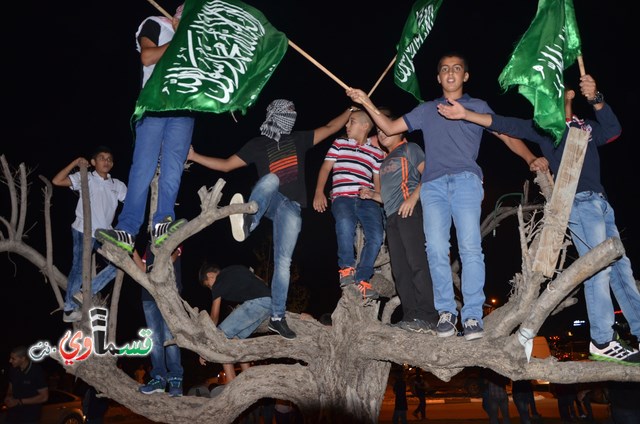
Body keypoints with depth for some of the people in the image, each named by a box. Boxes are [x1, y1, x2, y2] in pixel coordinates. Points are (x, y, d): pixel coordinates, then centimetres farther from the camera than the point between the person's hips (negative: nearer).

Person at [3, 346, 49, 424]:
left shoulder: (37, 371, -18)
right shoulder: (13, 370, -3)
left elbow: (44, 397, -16)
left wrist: (19, 401, -19)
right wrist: (8, 397, -7)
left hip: (30, 417, -5)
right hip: (13, 414, 5)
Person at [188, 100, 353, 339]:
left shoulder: (298, 139, 15)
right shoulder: (258, 145, 8)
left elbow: (330, 128, 15)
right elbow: (226, 165, 8)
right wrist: (194, 157, -1)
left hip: (291, 207, 1)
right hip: (268, 202, -1)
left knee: (283, 261, -5)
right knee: (271, 178, -35)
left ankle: (277, 317, 0)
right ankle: (247, 221, -56)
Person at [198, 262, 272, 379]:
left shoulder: (218, 283, 7)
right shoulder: (237, 269, 28)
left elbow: (214, 317, 11)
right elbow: (261, 282, 26)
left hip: (257, 302, -8)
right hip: (270, 301, 8)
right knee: (236, 337, 18)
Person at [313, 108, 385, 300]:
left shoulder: (377, 153, 19)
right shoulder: (339, 143, 19)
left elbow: (378, 181, 18)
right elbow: (325, 168, 12)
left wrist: (377, 198, 1)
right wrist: (319, 192, -2)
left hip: (367, 199, 2)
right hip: (342, 197, -1)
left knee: (376, 235, -20)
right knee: (345, 223, -35)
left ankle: (362, 279, -7)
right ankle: (347, 267, -18)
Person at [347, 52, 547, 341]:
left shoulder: (478, 107, 21)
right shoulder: (426, 110, 27)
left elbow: (507, 136, 13)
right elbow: (389, 128, 25)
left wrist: (530, 159, -4)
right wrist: (367, 103, 17)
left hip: (465, 181, -2)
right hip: (432, 186, 2)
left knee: (470, 247, -15)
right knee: (436, 250, -10)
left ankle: (473, 316, -11)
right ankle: (446, 311, 1)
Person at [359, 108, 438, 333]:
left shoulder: (409, 149, 9)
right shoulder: (385, 162, 29)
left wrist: (413, 197, -16)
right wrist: (372, 195, 15)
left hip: (409, 211, -8)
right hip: (392, 216, 8)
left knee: (417, 262, -17)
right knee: (400, 269, 1)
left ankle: (427, 318, -19)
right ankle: (410, 318, 1)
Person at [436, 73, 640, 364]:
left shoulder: (587, 127, 18)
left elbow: (613, 130, -2)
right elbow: (504, 125, -5)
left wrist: (595, 99, -19)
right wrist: (465, 114, -18)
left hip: (600, 201, 6)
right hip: (579, 201, -6)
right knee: (599, 267, -11)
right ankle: (602, 341, -5)